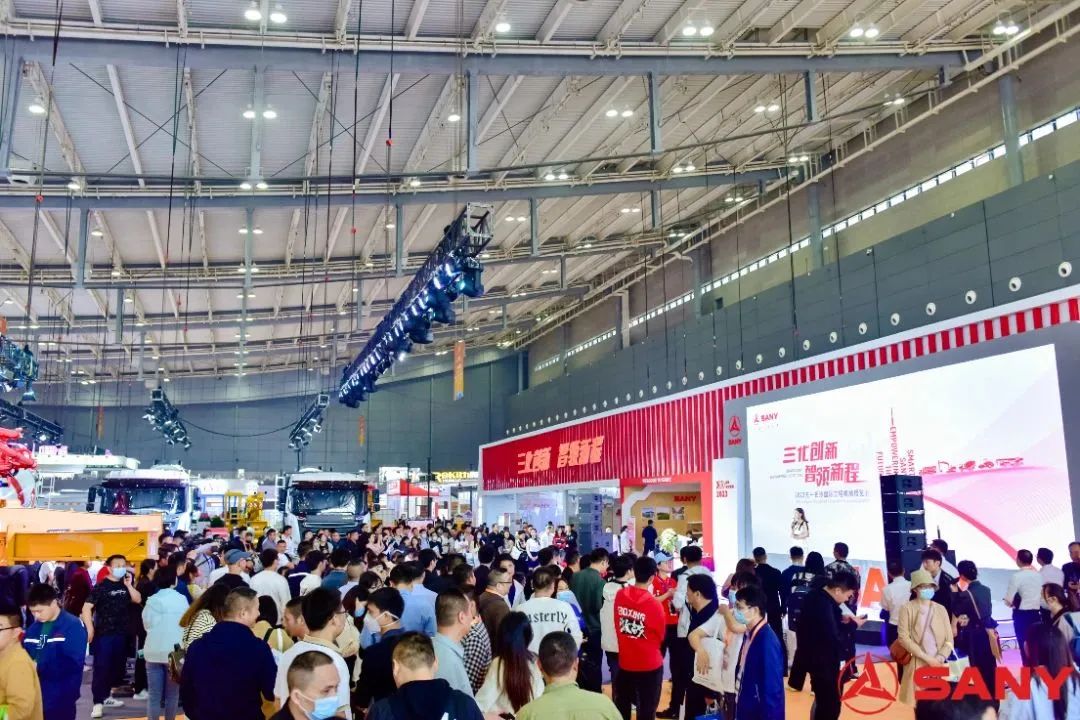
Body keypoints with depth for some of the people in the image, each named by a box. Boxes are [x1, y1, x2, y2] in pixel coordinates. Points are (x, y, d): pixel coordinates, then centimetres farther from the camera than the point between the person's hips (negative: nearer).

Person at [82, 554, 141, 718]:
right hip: (104, 634, -6)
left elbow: (138, 600, 0)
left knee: (117, 667, 13)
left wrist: (129, 585, -10)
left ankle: (106, 696, 28)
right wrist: (90, 629, -17)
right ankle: (98, 703, -2)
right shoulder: (101, 586, -8)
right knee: (101, 668, -5)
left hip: (122, 634, 6)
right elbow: (87, 607, -12)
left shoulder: (126, 585, 8)